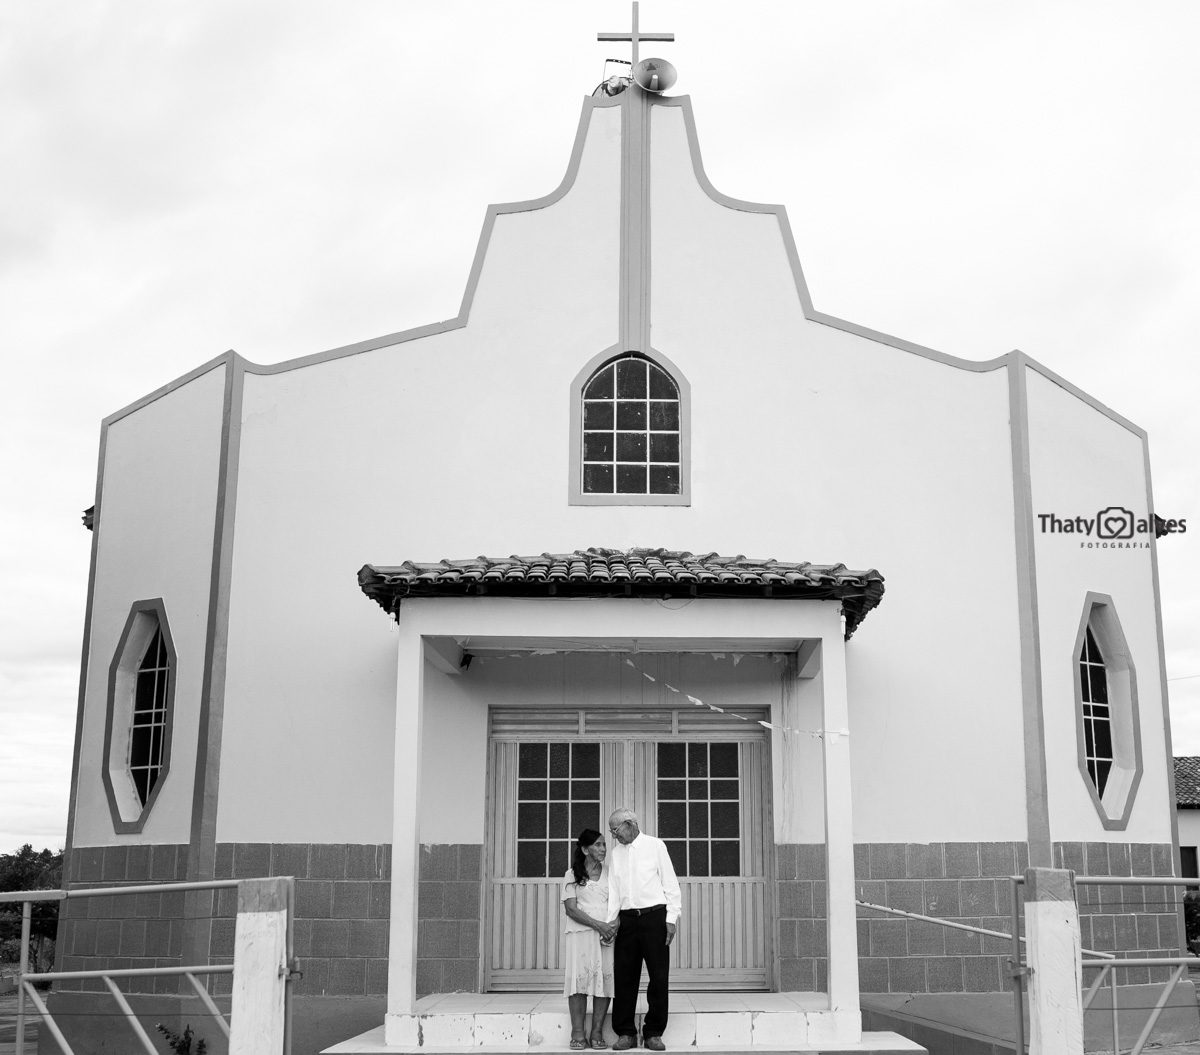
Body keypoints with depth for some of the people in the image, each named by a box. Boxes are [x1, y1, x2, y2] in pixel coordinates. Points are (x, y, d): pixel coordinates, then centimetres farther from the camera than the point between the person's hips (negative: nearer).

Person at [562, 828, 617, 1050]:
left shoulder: (610, 874, 15)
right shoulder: (572, 875, 7)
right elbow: (571, 908, -3)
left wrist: (613, 926, -9)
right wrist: (597, 924, -15)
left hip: (607, 933, 2)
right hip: (580, 932, -2)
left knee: (606, 979, -8)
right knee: (580, 977, -12)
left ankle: (597, 1033, -3)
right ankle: (578, 1034, -9)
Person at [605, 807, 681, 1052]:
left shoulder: (655, 846, 1)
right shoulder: (616, 853, 13)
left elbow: (670, 884, 0)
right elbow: (613, 890, 10)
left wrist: (671, 918, -7)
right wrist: (612, 920, -2)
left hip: (654, 915, -3)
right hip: (627, 919, 4)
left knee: (659, 976, -2)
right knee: (624, 976, 2)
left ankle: (653, 1033, 7)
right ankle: (625, 1033, 10)